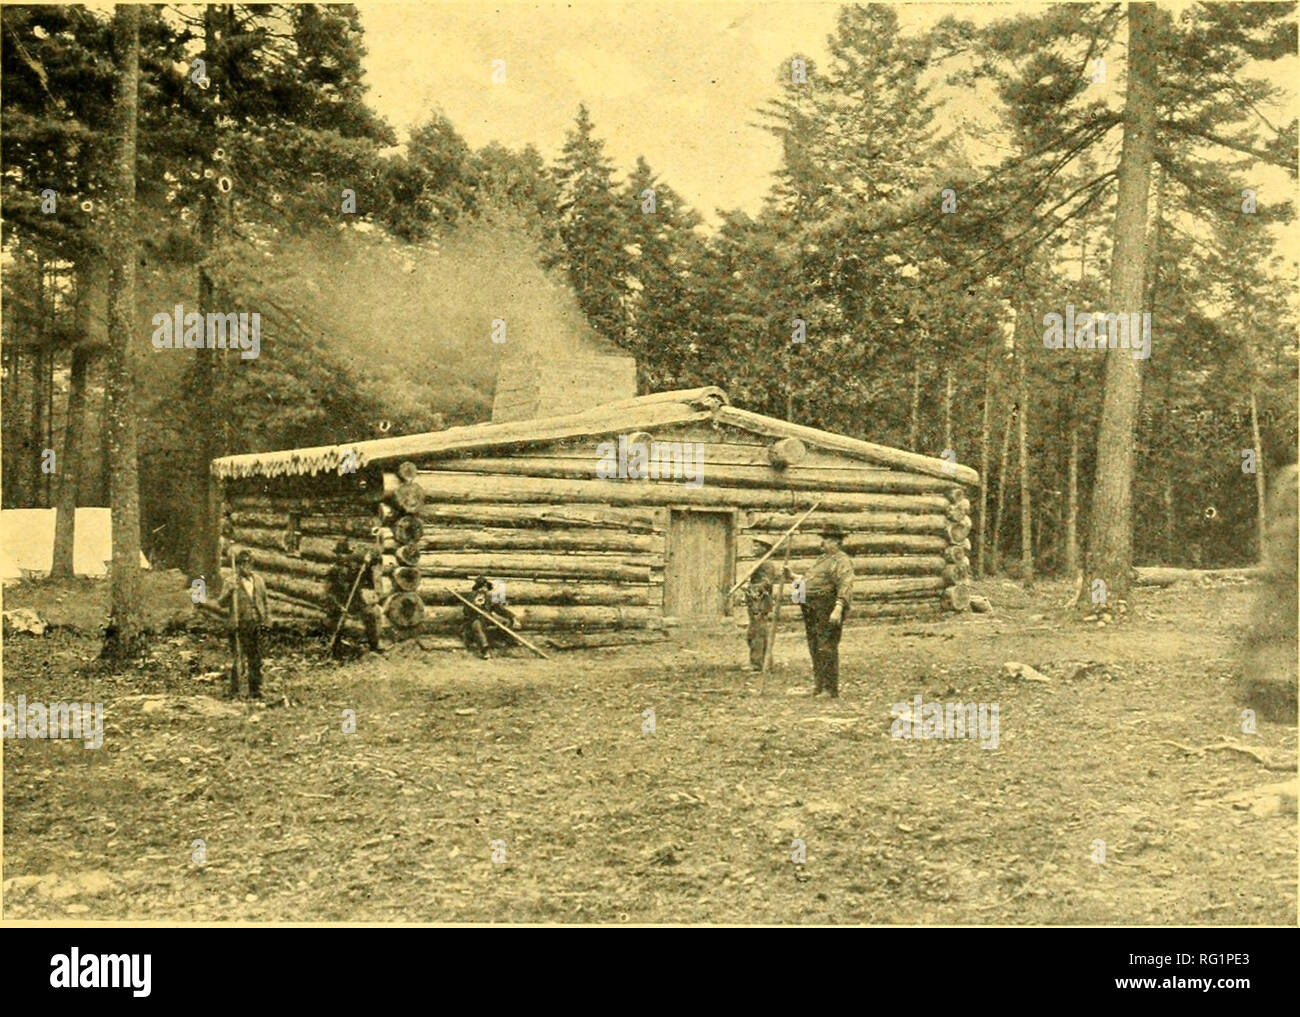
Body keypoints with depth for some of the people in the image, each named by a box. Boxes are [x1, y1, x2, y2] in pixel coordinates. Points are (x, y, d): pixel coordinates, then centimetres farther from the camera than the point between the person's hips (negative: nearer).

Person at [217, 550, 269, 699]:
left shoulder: (258, 581, 11)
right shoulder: (233, 582, -2)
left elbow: (265, 601, 19)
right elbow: (221, 602, -7)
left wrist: (267, 618, 11)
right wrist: (229, 591, -24)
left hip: (255, 623, 4)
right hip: (238, 624, -4)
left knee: (256, 659, 9)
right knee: (236, 658, -6)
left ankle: (255, 691, 19)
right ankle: (234, 692, -3)